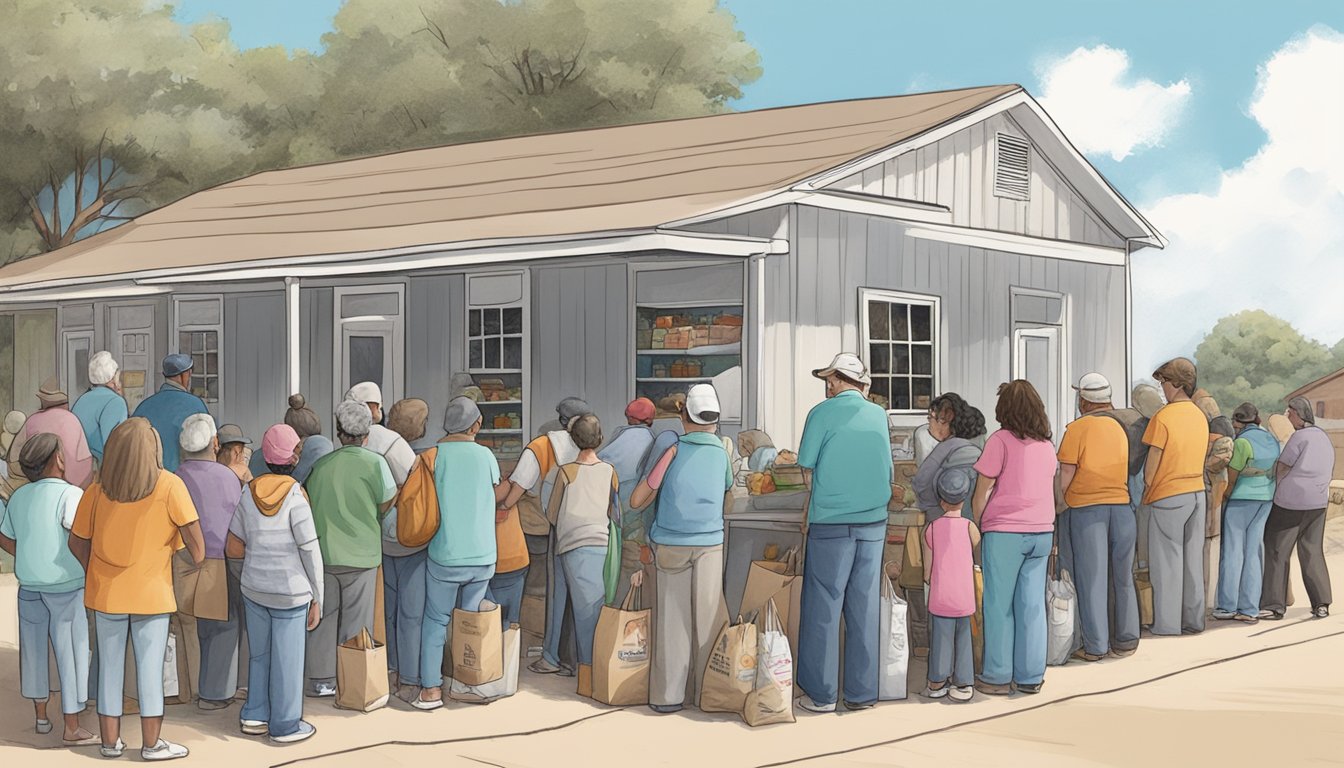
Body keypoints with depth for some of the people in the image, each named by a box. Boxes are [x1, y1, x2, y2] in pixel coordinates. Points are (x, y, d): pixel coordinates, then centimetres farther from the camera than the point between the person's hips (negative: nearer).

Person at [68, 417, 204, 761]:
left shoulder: (98, 491, -6)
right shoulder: (169, 486, -15)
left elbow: (77, 542, 2)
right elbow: (193, 535, -13)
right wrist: (199, 565, 4)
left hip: (106, 592, 3)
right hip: (152, 592, -3)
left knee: (110, 666, 12)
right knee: (150, 667, 6)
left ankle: (110, 741, 20)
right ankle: (152, 744, 13)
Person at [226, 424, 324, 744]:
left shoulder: (249, 493, -1)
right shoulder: (295, 496, -16)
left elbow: (233, 548, 4)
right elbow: (311, 552, -14)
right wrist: (317, 598, -6)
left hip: (254, 588, 5)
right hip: (291, 592, -5)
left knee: (259, 655, 20)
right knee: (287, 659, 7)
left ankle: (255, 715, 26)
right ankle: (285, 726, 16)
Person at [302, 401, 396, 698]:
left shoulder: (320, 464, 1)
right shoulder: (374, 462, -10)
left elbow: (309, 503, 8)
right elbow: (386, 506, -5)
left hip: (321, 553, 3)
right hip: (360, 555, -3)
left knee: (324, 616, 12)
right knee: (356, 621, 6)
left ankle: (321, 680, 16)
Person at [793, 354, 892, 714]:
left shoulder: (823, 412, -4)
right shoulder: (879, 415, 8)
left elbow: (807, 471, -2)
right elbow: (888, 472, 15)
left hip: (831, 523, -4)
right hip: (873, 522, 4)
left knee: (823, 608, 3)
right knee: (864, 609, 8)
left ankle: (820, 694, 6)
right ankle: (862, 693, 11)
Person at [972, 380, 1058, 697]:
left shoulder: (1001, 440, -7)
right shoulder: (1047, 445, 10)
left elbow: (982, 493, -7)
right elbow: (1050, 489, 14)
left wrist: (976, 528, 2)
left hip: (1004, 532, -5)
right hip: (1041, 531, 5)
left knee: (999, 606, 2)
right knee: (1033, 605, 8)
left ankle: (998, 677, 6)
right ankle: (1031, 677, 10)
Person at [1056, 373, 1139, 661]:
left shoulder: (1077, 429, -6)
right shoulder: (1121, 426, 7)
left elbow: (1065, 476, -8)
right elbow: (1130, 470, 7)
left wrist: (1059, 503, 5)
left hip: (1087, 508, -4)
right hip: (1122, 506, 4)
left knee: (1091, 578, 1)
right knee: (1122, 576, 14)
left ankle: (1095, 646, 2)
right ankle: (1126, 640, 18)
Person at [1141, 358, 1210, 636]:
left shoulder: (1164, 417, -14)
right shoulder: (1200, 415, 9)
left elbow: (1152, 464, -11)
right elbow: (1202, 456, 14)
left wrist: (1145, 494, 2)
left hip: (1168, 497, -7)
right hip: (1197, 492, 7)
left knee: (1167, 561, 0)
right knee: (1193, 558, 12)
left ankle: (1167, 624, 3)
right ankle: (1193, 620, 17)